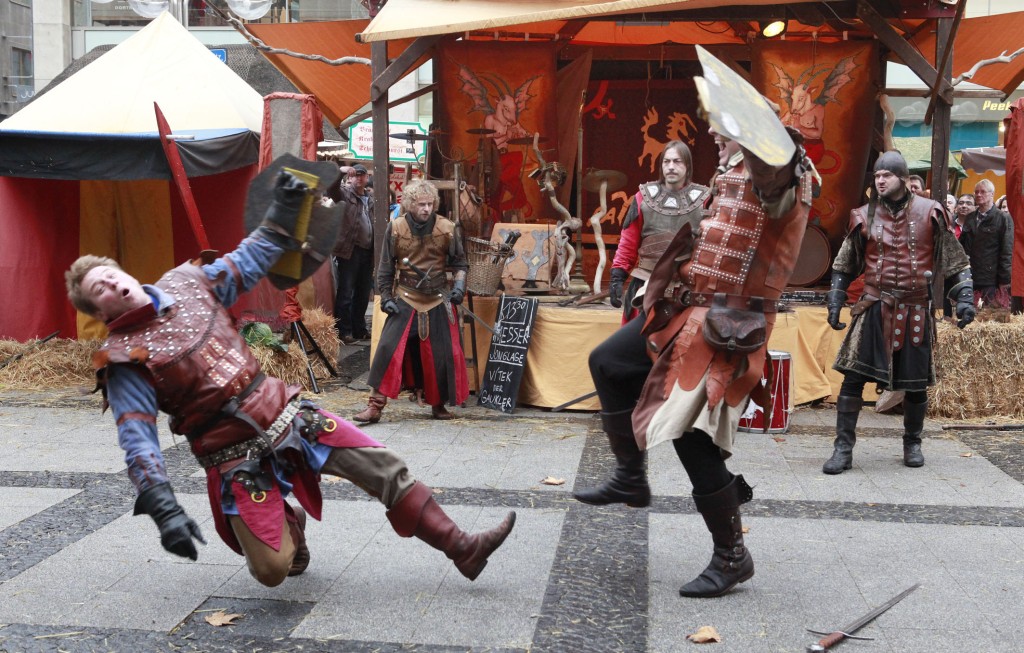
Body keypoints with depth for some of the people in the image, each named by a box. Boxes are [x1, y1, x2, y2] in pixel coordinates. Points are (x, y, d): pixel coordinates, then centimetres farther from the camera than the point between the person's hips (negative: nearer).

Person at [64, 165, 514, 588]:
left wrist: (282, 211, 17)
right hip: (237, 456, -5)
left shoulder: (184, 284, 6)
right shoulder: (125, 362, -9)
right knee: (272, 572, -13)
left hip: (285, 411, 5)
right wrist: (163, 509, -28)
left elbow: (247, 262, 22)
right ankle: (289, 524, 23)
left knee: (384, 467, -1)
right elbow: (137, 443, -16)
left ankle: (461, 548, 9)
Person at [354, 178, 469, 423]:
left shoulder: (446, 228, -4)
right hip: (405, 300, -1)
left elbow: (459, 261, 8)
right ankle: (374, 406, -6)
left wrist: (459, 285, -8)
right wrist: (386, 298, -2)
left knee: (442, 354, 4)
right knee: (388, 349, -10)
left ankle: (439, 404, 23)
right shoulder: (395, 228, -4)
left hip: (439, 301, 1)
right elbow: (385, 268, 3)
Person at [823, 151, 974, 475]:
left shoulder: (929, 213, 0)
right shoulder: (865, 216, 3)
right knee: (853, 376, -9)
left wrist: (964, 297, -3)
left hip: (916, 310, 0)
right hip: (874, 307, 0)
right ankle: (843, 448, -3)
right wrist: (835, 302, 6)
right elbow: (844, 265, 12)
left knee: (916, 382, 8)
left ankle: (913, 443, 30)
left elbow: (956, 260, 6)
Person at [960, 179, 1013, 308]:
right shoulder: (970, 218, 16)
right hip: (971, 278, 5)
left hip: (993, 280, -5)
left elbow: (1007, 251, -5)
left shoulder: (1003, 218, 0)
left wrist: (1004, 280, -10)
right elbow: (962, 245, 17)